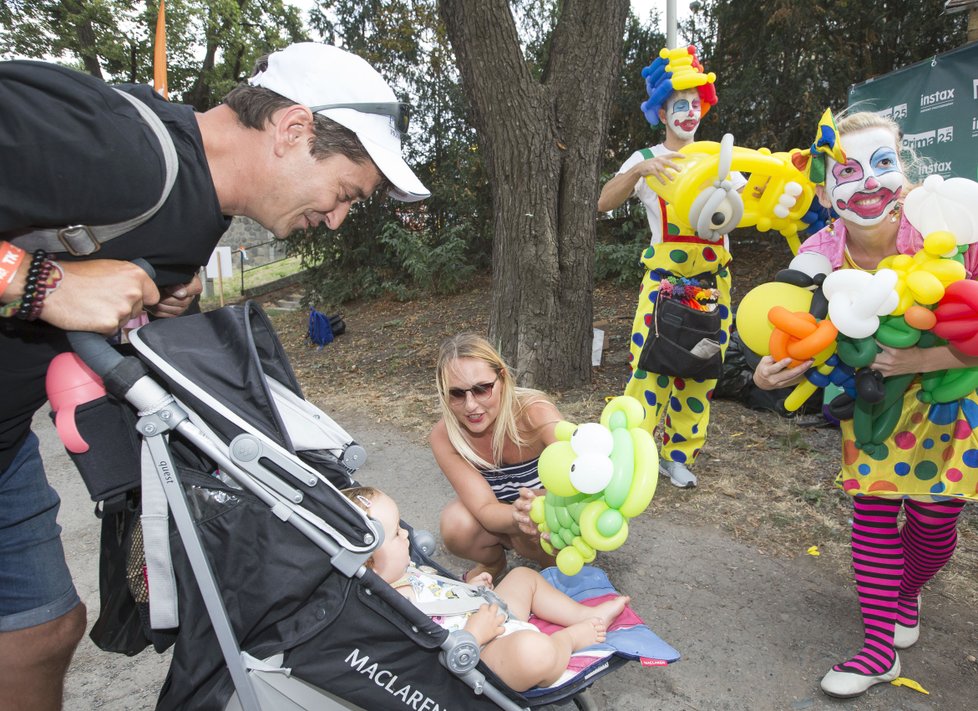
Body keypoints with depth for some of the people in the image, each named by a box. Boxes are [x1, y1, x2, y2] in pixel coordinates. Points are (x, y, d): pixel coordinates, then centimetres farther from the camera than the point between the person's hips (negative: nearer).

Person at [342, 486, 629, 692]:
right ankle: (572, 636, -2)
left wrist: (467, 588, 11)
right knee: (533, 649, -37)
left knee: (524, 576, 25)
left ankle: (588, 614, 26)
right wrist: (475, 633, -27)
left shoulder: (401, 571, 4)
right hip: (483, 653, -11)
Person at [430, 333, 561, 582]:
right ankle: (493, 563, 6)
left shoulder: (535, 411, -32)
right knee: (456, 526, -28)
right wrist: (519, 515, -53)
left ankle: (557, 565, 2)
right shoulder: (443, 437, -25)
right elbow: (485, 509, -30)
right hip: (496, 516, 2)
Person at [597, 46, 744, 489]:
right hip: (665, 276, -3)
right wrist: (640, 170, -28)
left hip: (713, 279, 4)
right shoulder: (647, 160, 3)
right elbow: (604, 203, -14)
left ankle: (678, 454, 18)